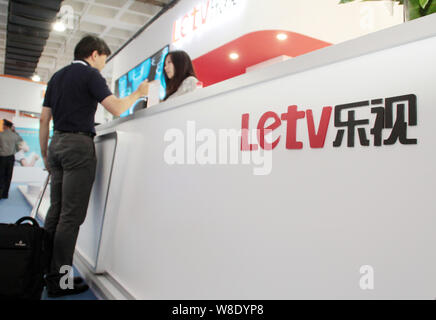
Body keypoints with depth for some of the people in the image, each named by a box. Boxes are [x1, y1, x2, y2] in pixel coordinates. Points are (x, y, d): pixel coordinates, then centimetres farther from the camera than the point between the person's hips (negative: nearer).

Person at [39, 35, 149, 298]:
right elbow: (117, 108, -14)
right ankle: (58, 281, -1)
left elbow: (44, 118, 18)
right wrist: (138, 93, 2)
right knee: (71, 216, -6)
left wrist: (45, 153, 22)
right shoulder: (90, 74, -3)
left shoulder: (57, 76, 20)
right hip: (79, 144, -8)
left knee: (56, 211, 11)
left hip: (57, 143, 8)